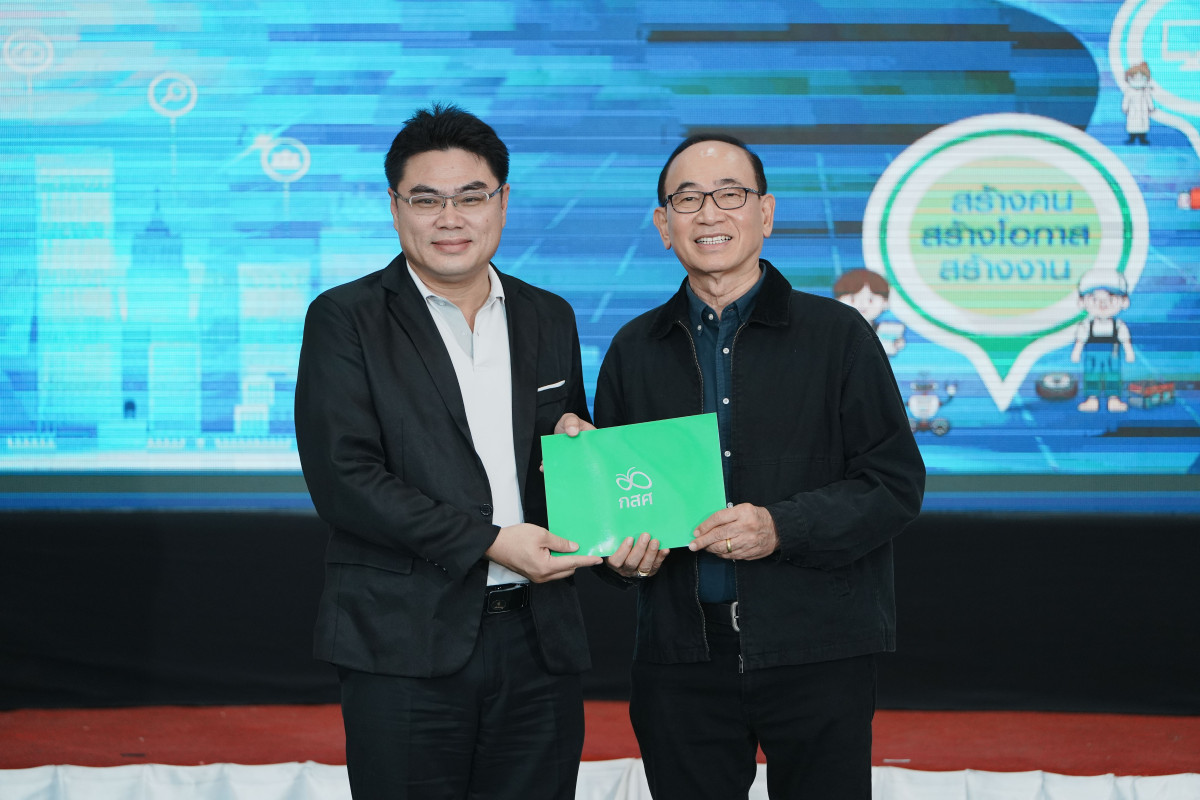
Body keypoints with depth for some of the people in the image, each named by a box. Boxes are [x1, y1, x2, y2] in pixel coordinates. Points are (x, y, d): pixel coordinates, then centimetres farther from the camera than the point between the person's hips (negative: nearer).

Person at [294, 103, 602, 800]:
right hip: (406, 648, -4)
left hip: (539, 644, 4)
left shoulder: (550, 319, 14)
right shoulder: (346, 319, -1)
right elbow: (342, 479, -10)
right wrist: (487, 542, -15)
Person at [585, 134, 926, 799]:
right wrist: (620, 556, -6)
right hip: (680, 656, 2)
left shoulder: (839, 335, 2)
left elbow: (896, 481, -3)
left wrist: (783, 528, -17)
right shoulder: (635, 351, 11)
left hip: (815, 652, -2)